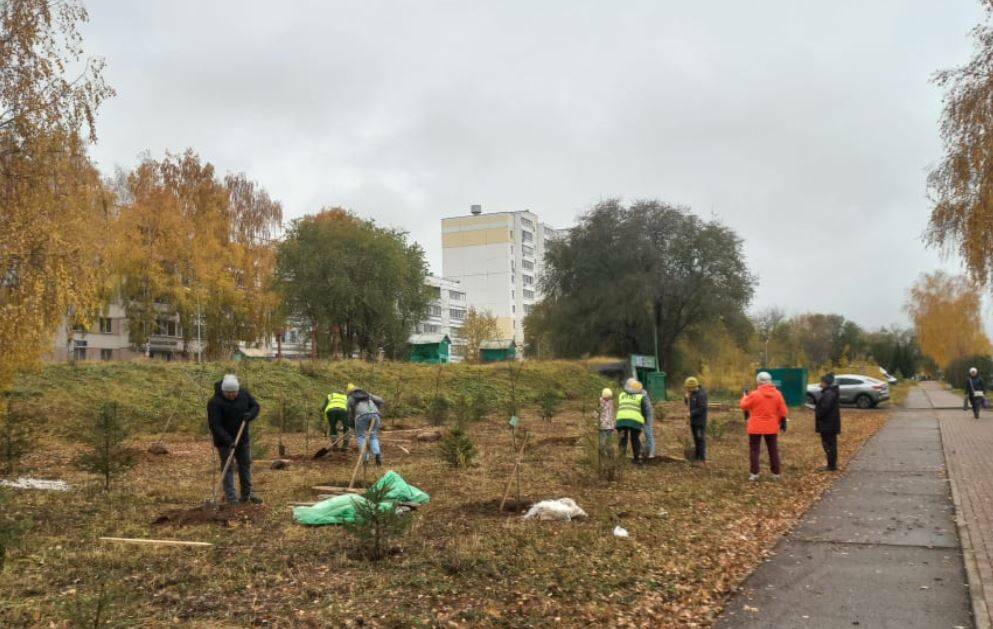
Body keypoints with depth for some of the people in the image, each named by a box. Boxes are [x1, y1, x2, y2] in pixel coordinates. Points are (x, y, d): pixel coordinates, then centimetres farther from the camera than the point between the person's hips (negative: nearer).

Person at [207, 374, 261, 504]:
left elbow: (255, 406, 5)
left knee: (245, 465, 13)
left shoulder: (244, 393, -6)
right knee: (228, 468, -1)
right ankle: (231, 498, 4)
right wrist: (229, 441, -33)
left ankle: (247, 494, 25)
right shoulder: (215, 403, -22)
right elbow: (215, 425, -25)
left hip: (243, 439, 6)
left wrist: (250, 415, -19)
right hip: (225, 441, -6)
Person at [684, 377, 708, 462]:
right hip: (693, 421, 9)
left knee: (701, 438, -4)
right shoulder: (692, 393, 10)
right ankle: (696, 456, 22)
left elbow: (702, 408, -23)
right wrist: (686, 398, -1)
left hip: (700, 421, -9)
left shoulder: (701, 394, -17)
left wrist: (691, 413, -19)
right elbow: (688, 404, 19)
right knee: (696, 438, 14)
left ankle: (702, 457, 1)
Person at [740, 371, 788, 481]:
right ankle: (776, 473, 16)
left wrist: (745, 396, 13)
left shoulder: (754, 394, -15)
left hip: (756, 427, -4)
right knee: (773, 449, 13)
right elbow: (782, 410, 3)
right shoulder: (777, 394, -1)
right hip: (771, 427, 4)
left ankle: (754, 473, -1)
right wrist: (783, 422, 14)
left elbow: (743, 406, -4)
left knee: (754, 450, 4)